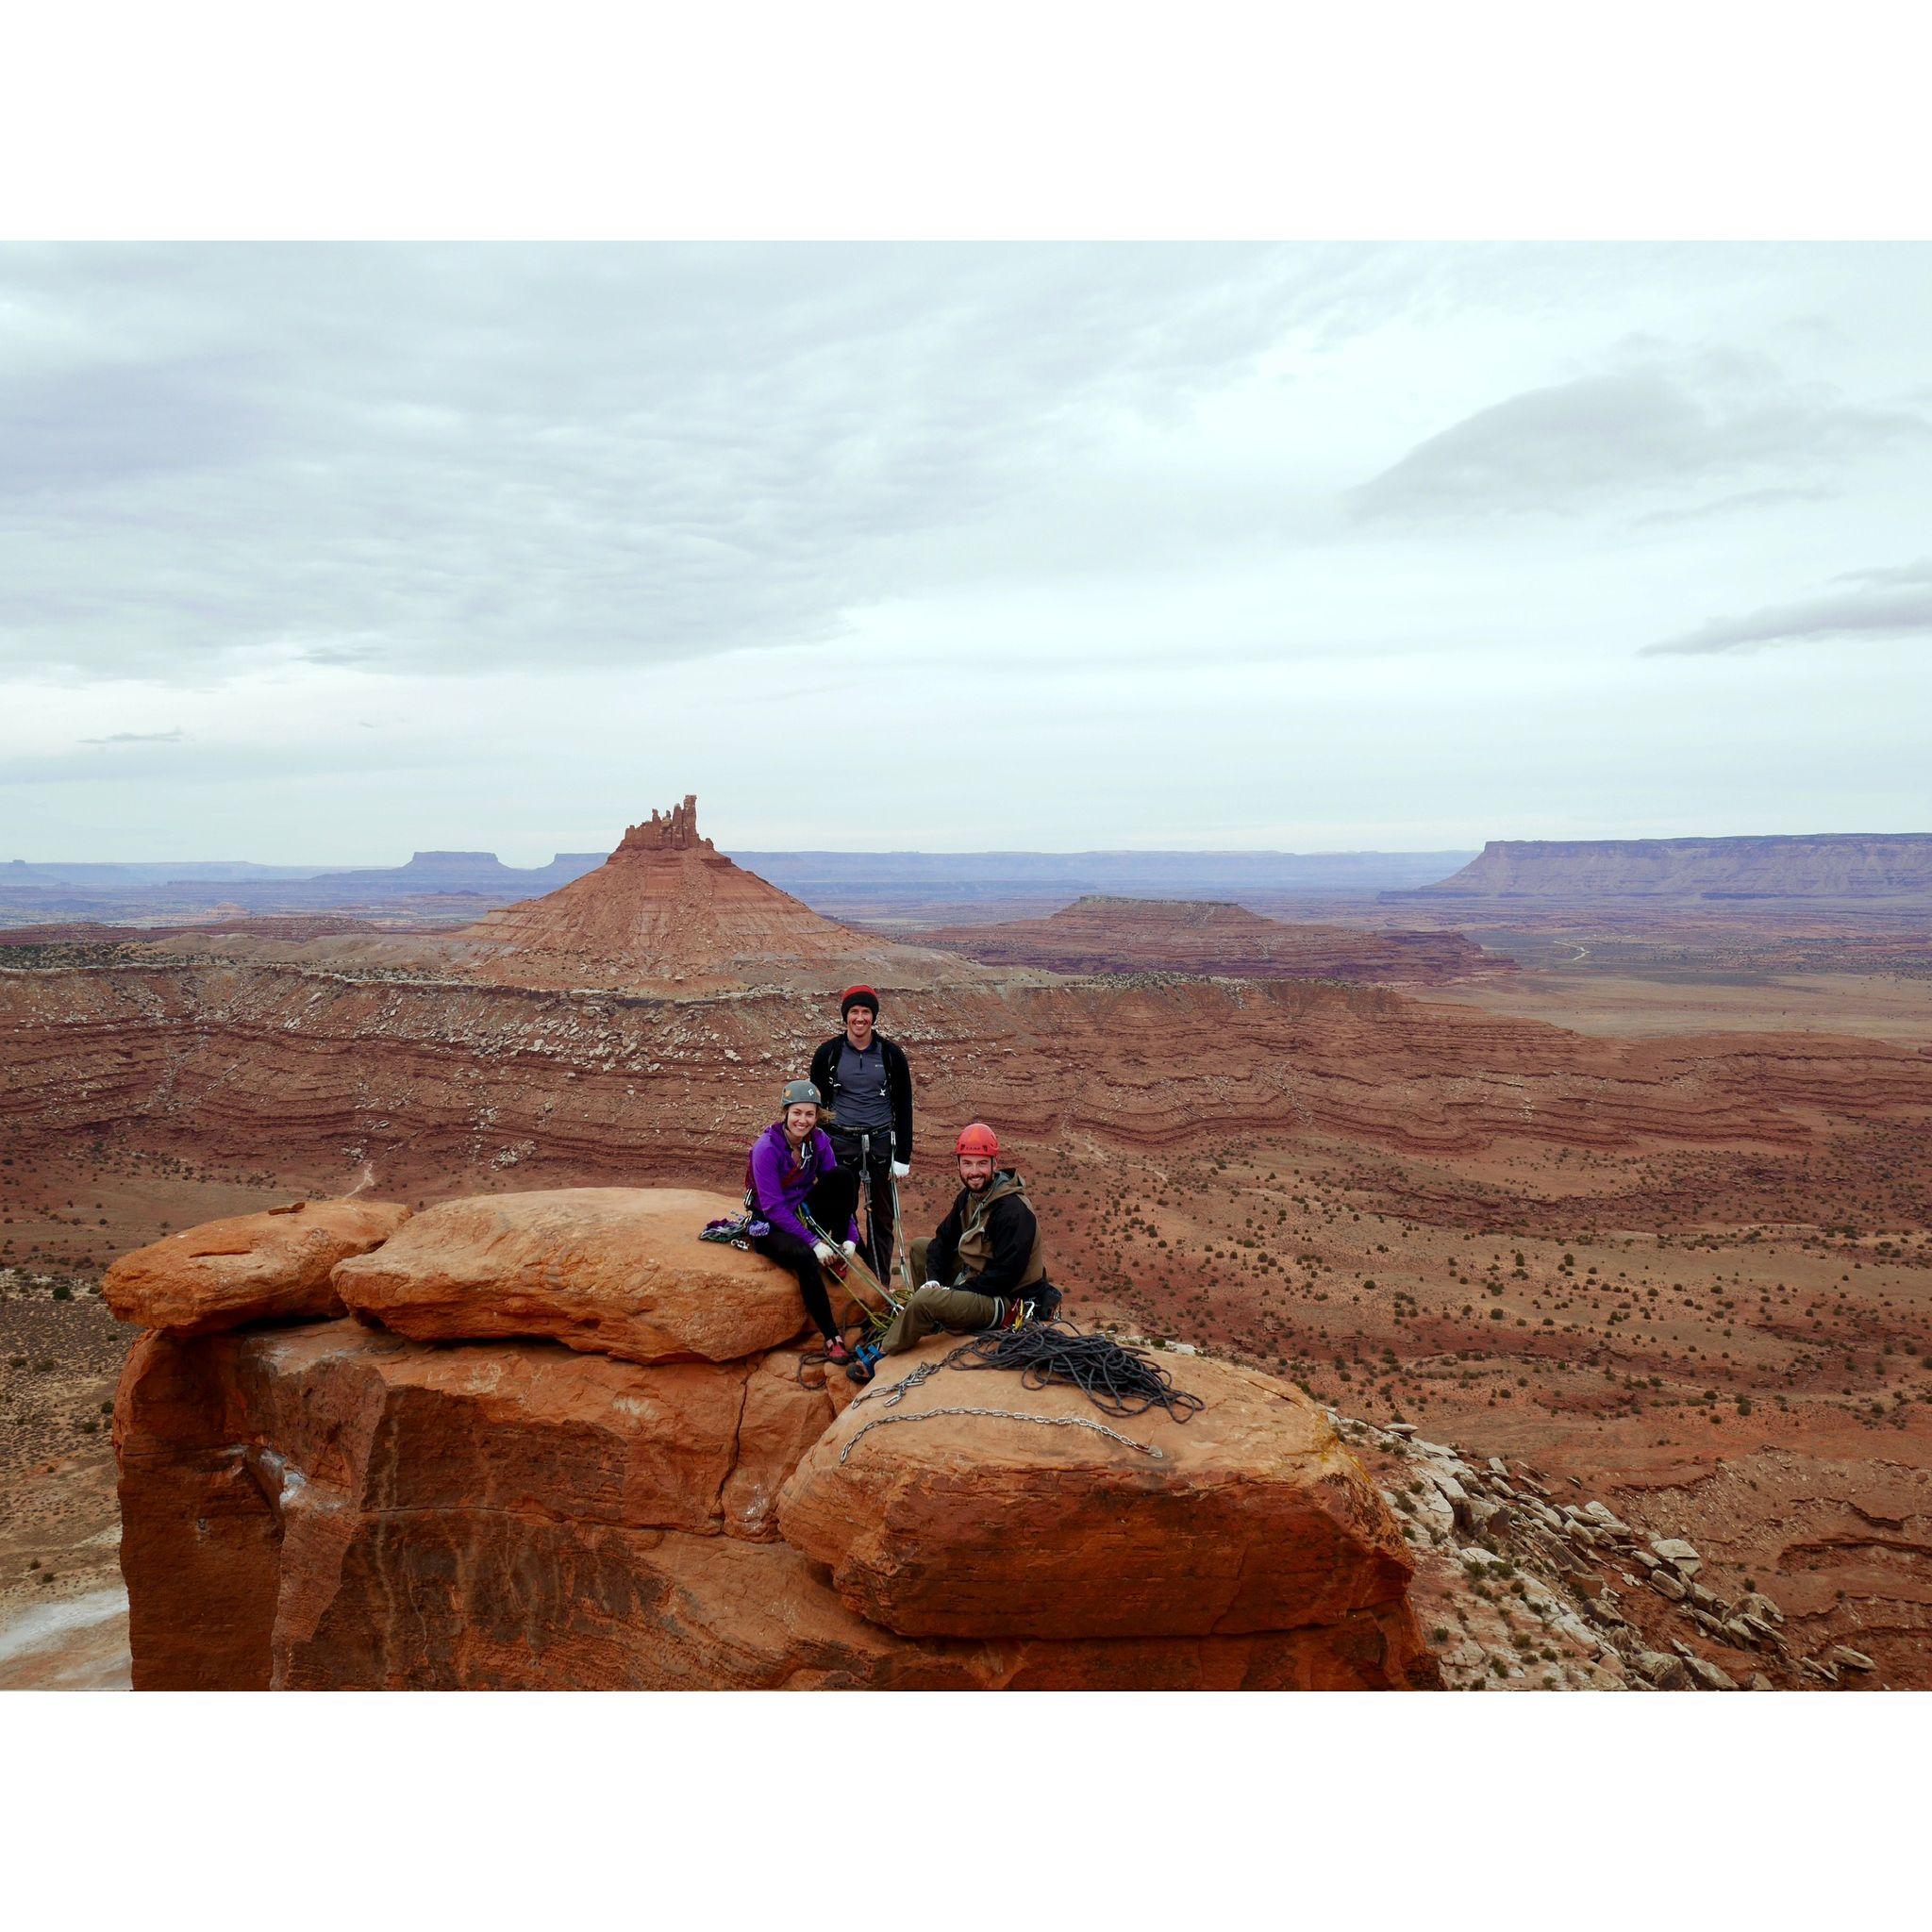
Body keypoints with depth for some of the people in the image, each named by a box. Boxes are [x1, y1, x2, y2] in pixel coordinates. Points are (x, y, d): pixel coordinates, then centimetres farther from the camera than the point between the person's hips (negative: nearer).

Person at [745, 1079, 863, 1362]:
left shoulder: (818, 1140, -5)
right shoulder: (766, 1148, -21)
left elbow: (839, 1190, -4)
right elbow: (774, 1208, -23)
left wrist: (850, 1237, -17)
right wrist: (814, 1242, -28)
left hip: (805, 1213, 5)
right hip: (770, 1225, -5)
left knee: (844, 1175, -21)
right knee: (804, 1256, -38)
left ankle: (841, 1251, -12)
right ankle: (832, 1338, -27)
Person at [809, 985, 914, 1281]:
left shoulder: (891, 1054, 0)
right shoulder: (828, 1053, 0)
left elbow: (904, 1108, 4)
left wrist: (903, 1157, -1)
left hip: (881, 1142, 1)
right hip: (840, 1143, 0)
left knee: (882, 1219, 7)